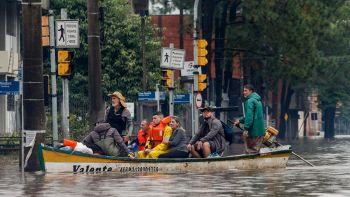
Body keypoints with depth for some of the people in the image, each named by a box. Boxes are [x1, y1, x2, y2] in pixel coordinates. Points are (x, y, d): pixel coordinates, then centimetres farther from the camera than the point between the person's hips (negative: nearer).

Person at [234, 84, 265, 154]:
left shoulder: (250, 101, -14)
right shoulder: (257, 100, 18)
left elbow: (249, 116, -22)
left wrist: (246, 129, -23)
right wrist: (240, 120, 29)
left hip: (253, 131, -9)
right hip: (260, 131, 9)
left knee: (250, 151, -3)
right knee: (255, 150, 14)